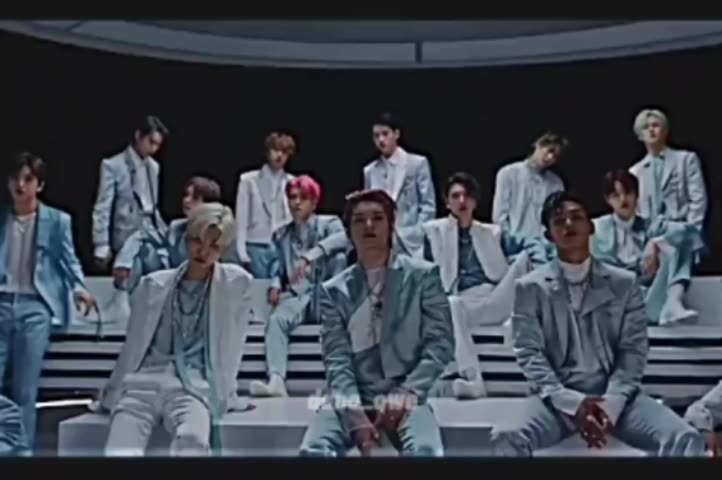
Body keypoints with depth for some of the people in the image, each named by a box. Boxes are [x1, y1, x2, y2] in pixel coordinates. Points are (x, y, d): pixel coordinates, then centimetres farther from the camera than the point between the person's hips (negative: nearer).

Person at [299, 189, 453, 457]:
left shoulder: (422, 275, 6)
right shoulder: (334, 290, 9)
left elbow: (440, 343, 0)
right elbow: (336, 359, 0)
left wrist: (405, 394, -13)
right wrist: (355, 414, -17)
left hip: (405, 396, -1)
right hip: (352, 398, 2)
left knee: (425, 452, -32)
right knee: (314, 450, -27)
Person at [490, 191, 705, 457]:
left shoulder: (624, 283, 10)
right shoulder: (530, 287, 6)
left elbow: (634, 351, 3)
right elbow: (529, 353, -1)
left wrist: (610, 404, -14)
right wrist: (572, 402, -16)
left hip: (615, 395, 1)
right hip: (559, 397, -1)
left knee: (685, 438, -24)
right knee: (506, 437, -31)